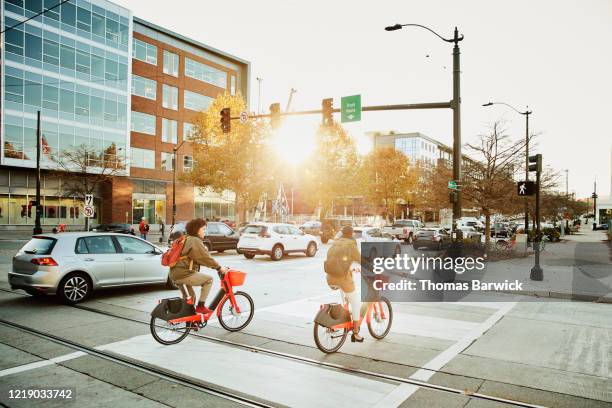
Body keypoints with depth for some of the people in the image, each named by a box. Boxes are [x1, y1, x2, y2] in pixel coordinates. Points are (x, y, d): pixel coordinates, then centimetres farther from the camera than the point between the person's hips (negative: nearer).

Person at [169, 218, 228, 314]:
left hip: (175, 274, 11)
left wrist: (215, 266, 21)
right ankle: (200, 306, -5)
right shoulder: (195, 241, -11)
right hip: (184, 274, -11)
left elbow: (201, 258, 24)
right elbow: (205, 257, -17)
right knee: (209, 279, -6)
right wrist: (219, 267, -11)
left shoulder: (186, 239, 21)